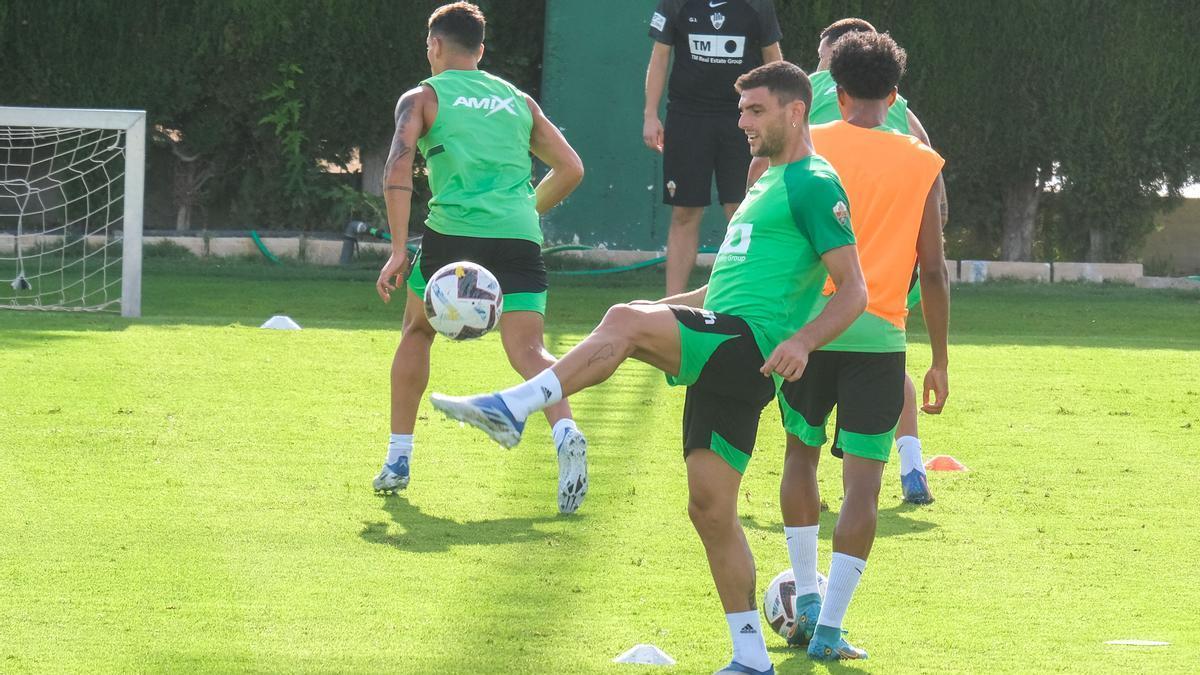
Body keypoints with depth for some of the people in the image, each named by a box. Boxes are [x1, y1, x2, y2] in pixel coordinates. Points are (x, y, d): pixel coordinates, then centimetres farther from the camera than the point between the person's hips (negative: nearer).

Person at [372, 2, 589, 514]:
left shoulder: (423, 97, 11)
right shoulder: (517, 101, 23)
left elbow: (398, 168, -4)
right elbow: (570, 169, 22)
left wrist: (398, 252, -8)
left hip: (454, 231, -2)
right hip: (520, 237, 2)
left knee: (417, 331, 22)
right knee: (527, 349, -7)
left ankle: (399, 458, 20)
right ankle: (565, 433, -37)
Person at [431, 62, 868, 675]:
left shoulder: (814, 186, -3)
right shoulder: (768, 185, 27)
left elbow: (853, 291, -11)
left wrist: (803, 341, -26)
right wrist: (665, 307, 28)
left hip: (750, 346, -9)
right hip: (720, 353, 9)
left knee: (625, 321, -29)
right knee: (710, 509, 4)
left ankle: (513, 410, -32)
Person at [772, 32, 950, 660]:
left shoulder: (807, 147, 4)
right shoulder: (922, 164, 3)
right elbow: (933, 269, 3)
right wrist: (939, 360, 10)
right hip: (879, 336, -1)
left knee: (802, 452, 23)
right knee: (863, 482, 2)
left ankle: (805, 602, 20)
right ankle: (829, 628, -5)